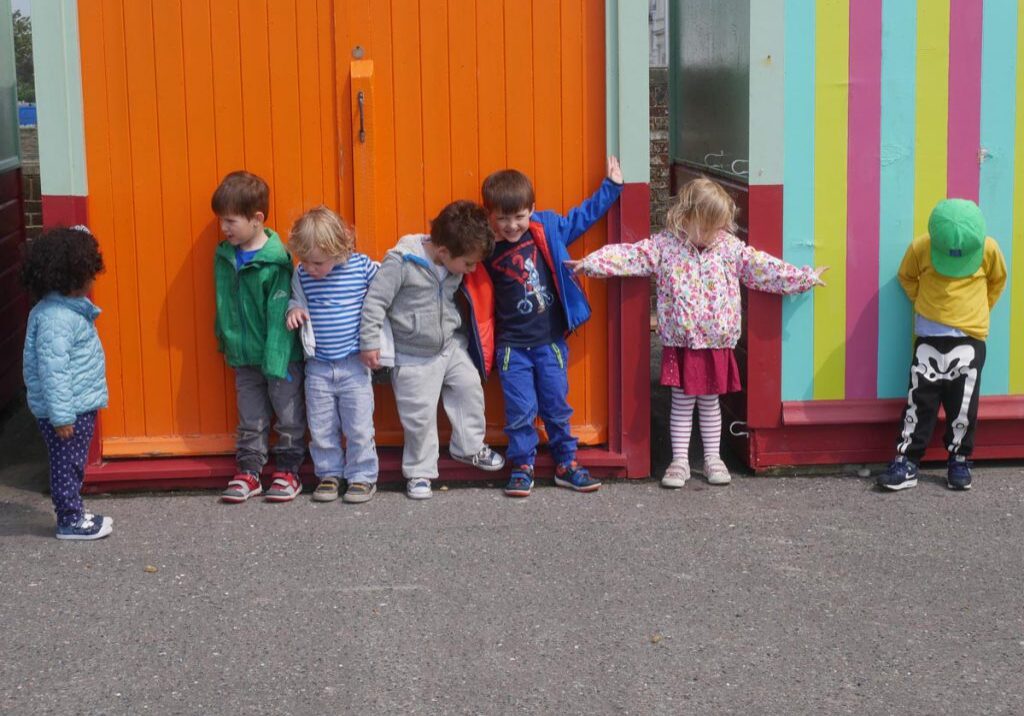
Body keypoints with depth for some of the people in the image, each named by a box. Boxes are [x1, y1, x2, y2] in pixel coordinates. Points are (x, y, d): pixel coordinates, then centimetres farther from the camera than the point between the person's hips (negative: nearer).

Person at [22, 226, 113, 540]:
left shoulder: (71, 307, 7)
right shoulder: (54, 318, -25)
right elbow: (52, 370, -26)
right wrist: (61, 417, -25)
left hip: (81, 405, 9)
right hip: (67, 410, -9)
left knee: (74, 464, 19)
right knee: (67, 465, 4)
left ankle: (74, 513, 31)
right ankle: (70, 521, 15)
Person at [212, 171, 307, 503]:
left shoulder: (276, 261, -19)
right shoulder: (224, 255, 1)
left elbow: (280, 315, -20)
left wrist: (276, 361, -22)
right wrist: (225, 340, 16)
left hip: (280, 355, -5)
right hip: (244, 355, 6)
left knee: (289, 416, 8)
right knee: (251, 419, 14)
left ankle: (287, 470, 21)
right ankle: (248, 472, 22)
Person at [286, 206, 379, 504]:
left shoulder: (363, 267, -10)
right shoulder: (301, 275, -2)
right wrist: (294, 310, -9)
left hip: (354, 364, -3)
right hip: (318, 366, 3)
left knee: (359, 427, 2)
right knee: (321, 427, 9)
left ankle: (363, 476, 16)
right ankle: (329, 474, 24)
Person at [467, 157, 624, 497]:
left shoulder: (547, 229, -2)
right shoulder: (485, 250, -6)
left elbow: (581, 217, 12)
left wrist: (611, 186, 12)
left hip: (550, 341, 1)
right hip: (513, 347, -1)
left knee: (557, 406, 9)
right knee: (520, 411, 0)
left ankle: (566, 464, 20)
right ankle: (522, 467, 14)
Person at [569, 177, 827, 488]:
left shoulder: (731, 247, 0)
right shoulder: (663, 246, -7)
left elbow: (762, 267, 4)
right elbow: (630, 256, -13)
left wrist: (805, 278, 5)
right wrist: (591, 262, -23)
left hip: (717, 344, 2)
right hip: (680, 343, -2)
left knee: (710, 401, 12)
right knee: (682, 403, 7)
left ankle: (712, 458, 23)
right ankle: (680, 461, 15)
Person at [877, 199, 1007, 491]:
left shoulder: (988, 249, -10)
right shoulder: (920, 248, -11)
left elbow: (998, 281, 10)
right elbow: (906, 277, 9)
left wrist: (976, 311, 10)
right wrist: (925, 304, 4)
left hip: (970, 340, 0)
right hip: (930, 338, 0)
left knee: (963, 405, 3)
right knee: (919, 401, 0)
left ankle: (959, 461, 18)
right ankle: (906, 462, 6)